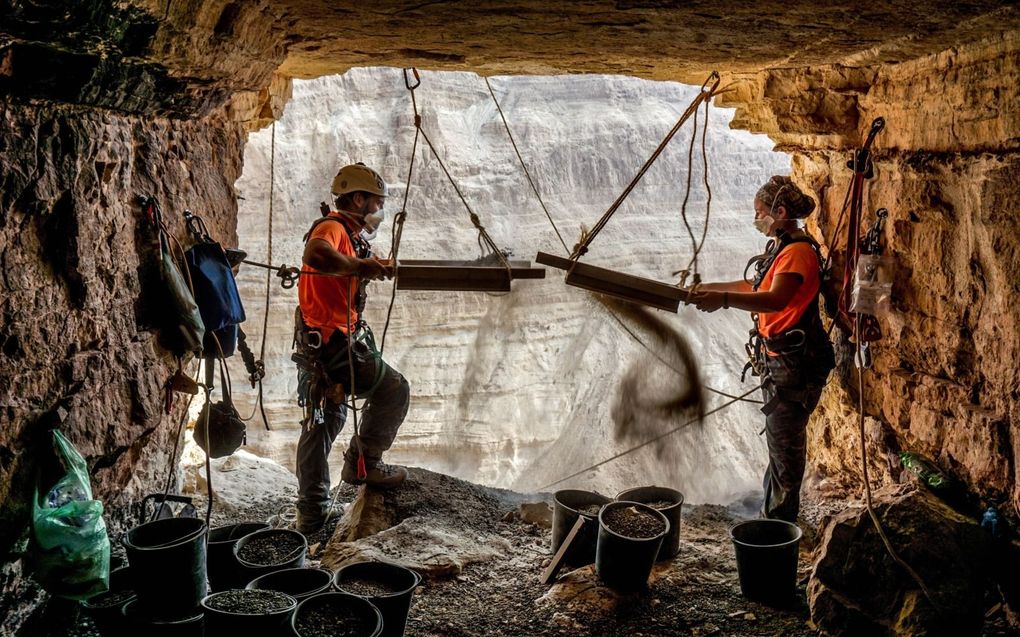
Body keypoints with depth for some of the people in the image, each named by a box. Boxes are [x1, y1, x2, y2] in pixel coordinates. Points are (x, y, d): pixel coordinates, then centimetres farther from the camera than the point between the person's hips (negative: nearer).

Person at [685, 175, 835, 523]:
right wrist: (709, 289, 29)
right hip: (779, 360, 11)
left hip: (795, 363, -11)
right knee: (782, 439, 19)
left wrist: (724, 299, -49)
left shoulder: (797, 252, -19)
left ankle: (778, 521, 9)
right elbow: (755, 286, 30)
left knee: (785, 443, -2)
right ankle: (776, 513, 32)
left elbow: (776, 299, -36)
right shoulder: (780, 248, 15)